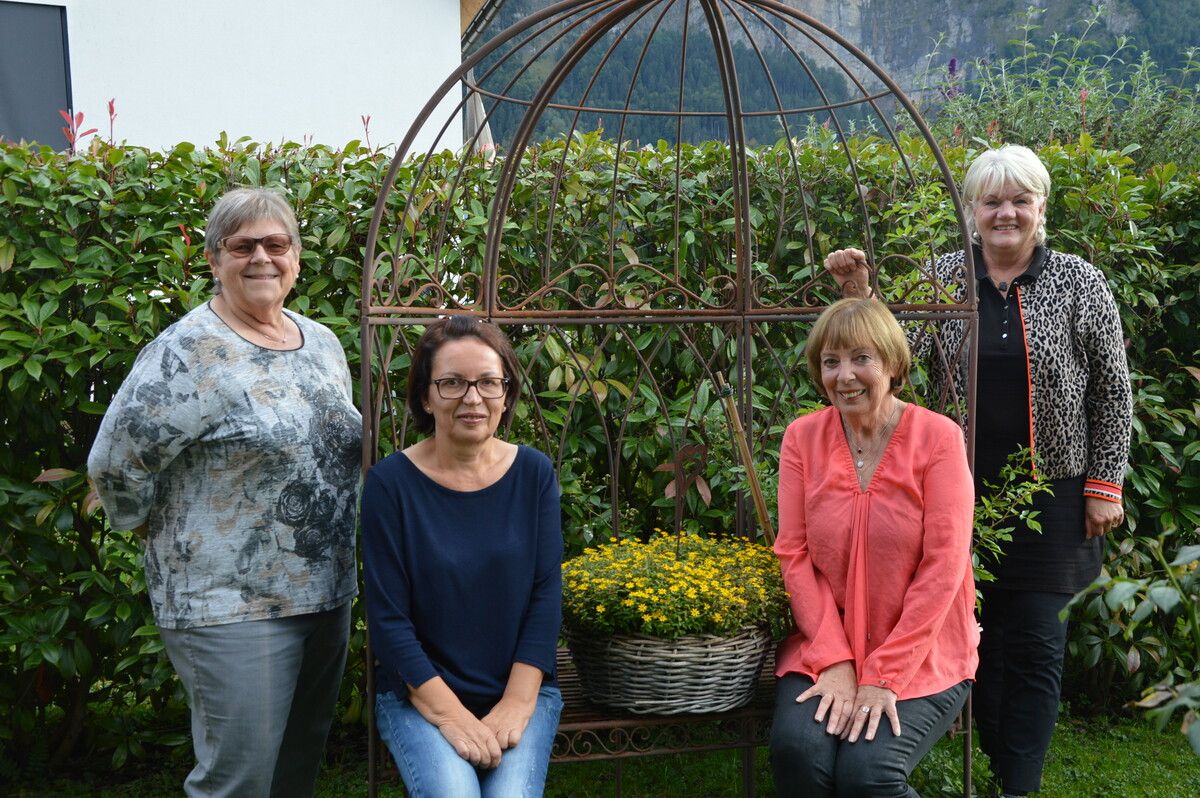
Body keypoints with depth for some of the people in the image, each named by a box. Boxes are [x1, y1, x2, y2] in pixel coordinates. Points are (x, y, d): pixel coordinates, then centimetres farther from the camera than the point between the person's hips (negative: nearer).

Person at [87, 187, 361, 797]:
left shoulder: (323, 343, 8)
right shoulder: (188, 353, -15)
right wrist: (170, 538, -1)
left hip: (329, 595, 7)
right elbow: (114, 466, -14)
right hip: (232, 608, -7)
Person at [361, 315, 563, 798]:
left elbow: (545, 595, -1)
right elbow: (388, 618, -8)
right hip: (419, 693, -2)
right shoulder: (391, 482, -7)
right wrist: (450, 716, -14)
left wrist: (516, 704, -10)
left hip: (521, 690, 2)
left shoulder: (534, 474, 0)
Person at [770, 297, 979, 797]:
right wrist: (835, 660, -12)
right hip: (824, 646, 2)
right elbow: (795, 554, -1)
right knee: (797, 750, -25)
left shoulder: (938, 437, -7)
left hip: (923, 655, -2)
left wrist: (884, 676, -16)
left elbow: (943, 564, -12)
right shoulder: (802, 437, 2)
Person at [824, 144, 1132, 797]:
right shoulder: (941, 279, 5)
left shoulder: (1078, 283, -1)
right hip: (962, 491, 2)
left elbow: (1111, 390, 2)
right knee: (976, 633, 7)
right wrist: (860, 294, -8)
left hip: (1049, 494, -2)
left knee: (1034, 643, -1)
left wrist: (1105, 483, -2)